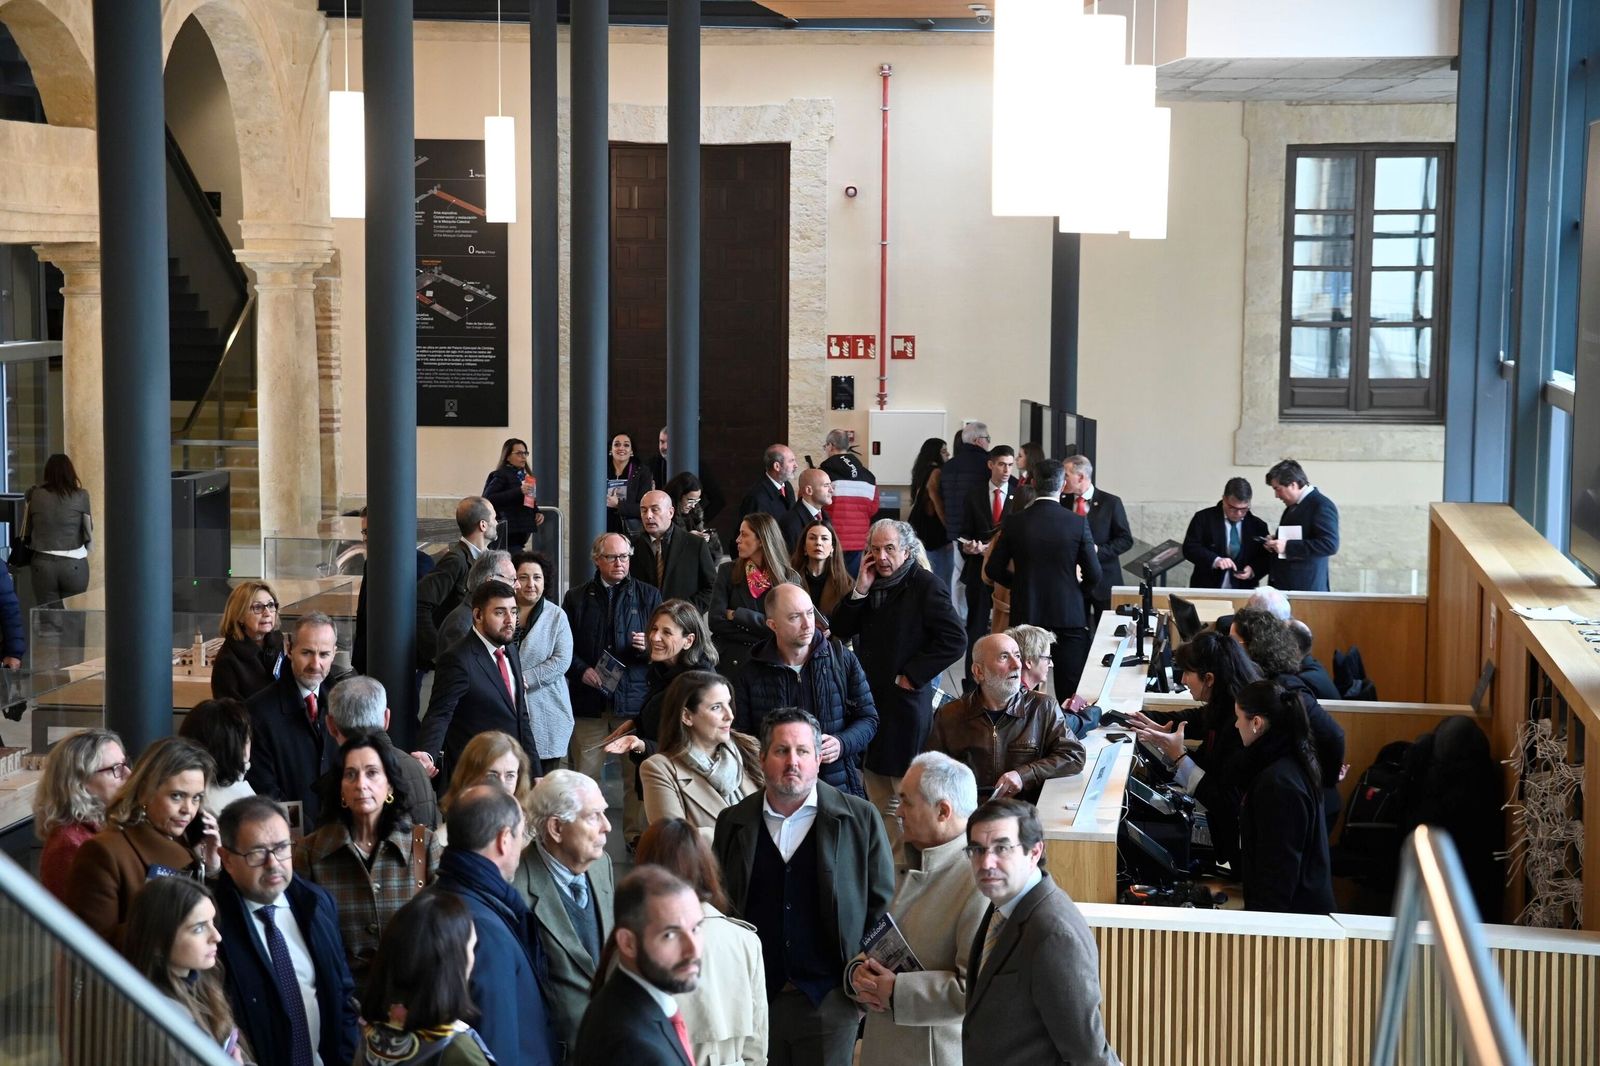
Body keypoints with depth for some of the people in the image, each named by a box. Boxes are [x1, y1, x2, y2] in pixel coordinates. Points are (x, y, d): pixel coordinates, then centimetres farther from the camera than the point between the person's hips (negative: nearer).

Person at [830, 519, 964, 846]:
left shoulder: (924, 585, -9)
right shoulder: (870, 583, 11)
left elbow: (954, 640, -16)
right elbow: (840, 632, 5)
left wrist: (911, 676, -14)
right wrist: (860, 591, -7)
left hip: (905, 703, -7)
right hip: (869, 700, 7)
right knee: (880, 803, 13)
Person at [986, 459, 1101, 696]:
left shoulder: (1014, 523, -4)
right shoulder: (1078, 523, -8)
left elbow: (993, 569, 2)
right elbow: (1093, 575, -6)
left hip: (1026, 614, 2)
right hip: (1069, 614, -1)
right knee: (1071, 691, 3)